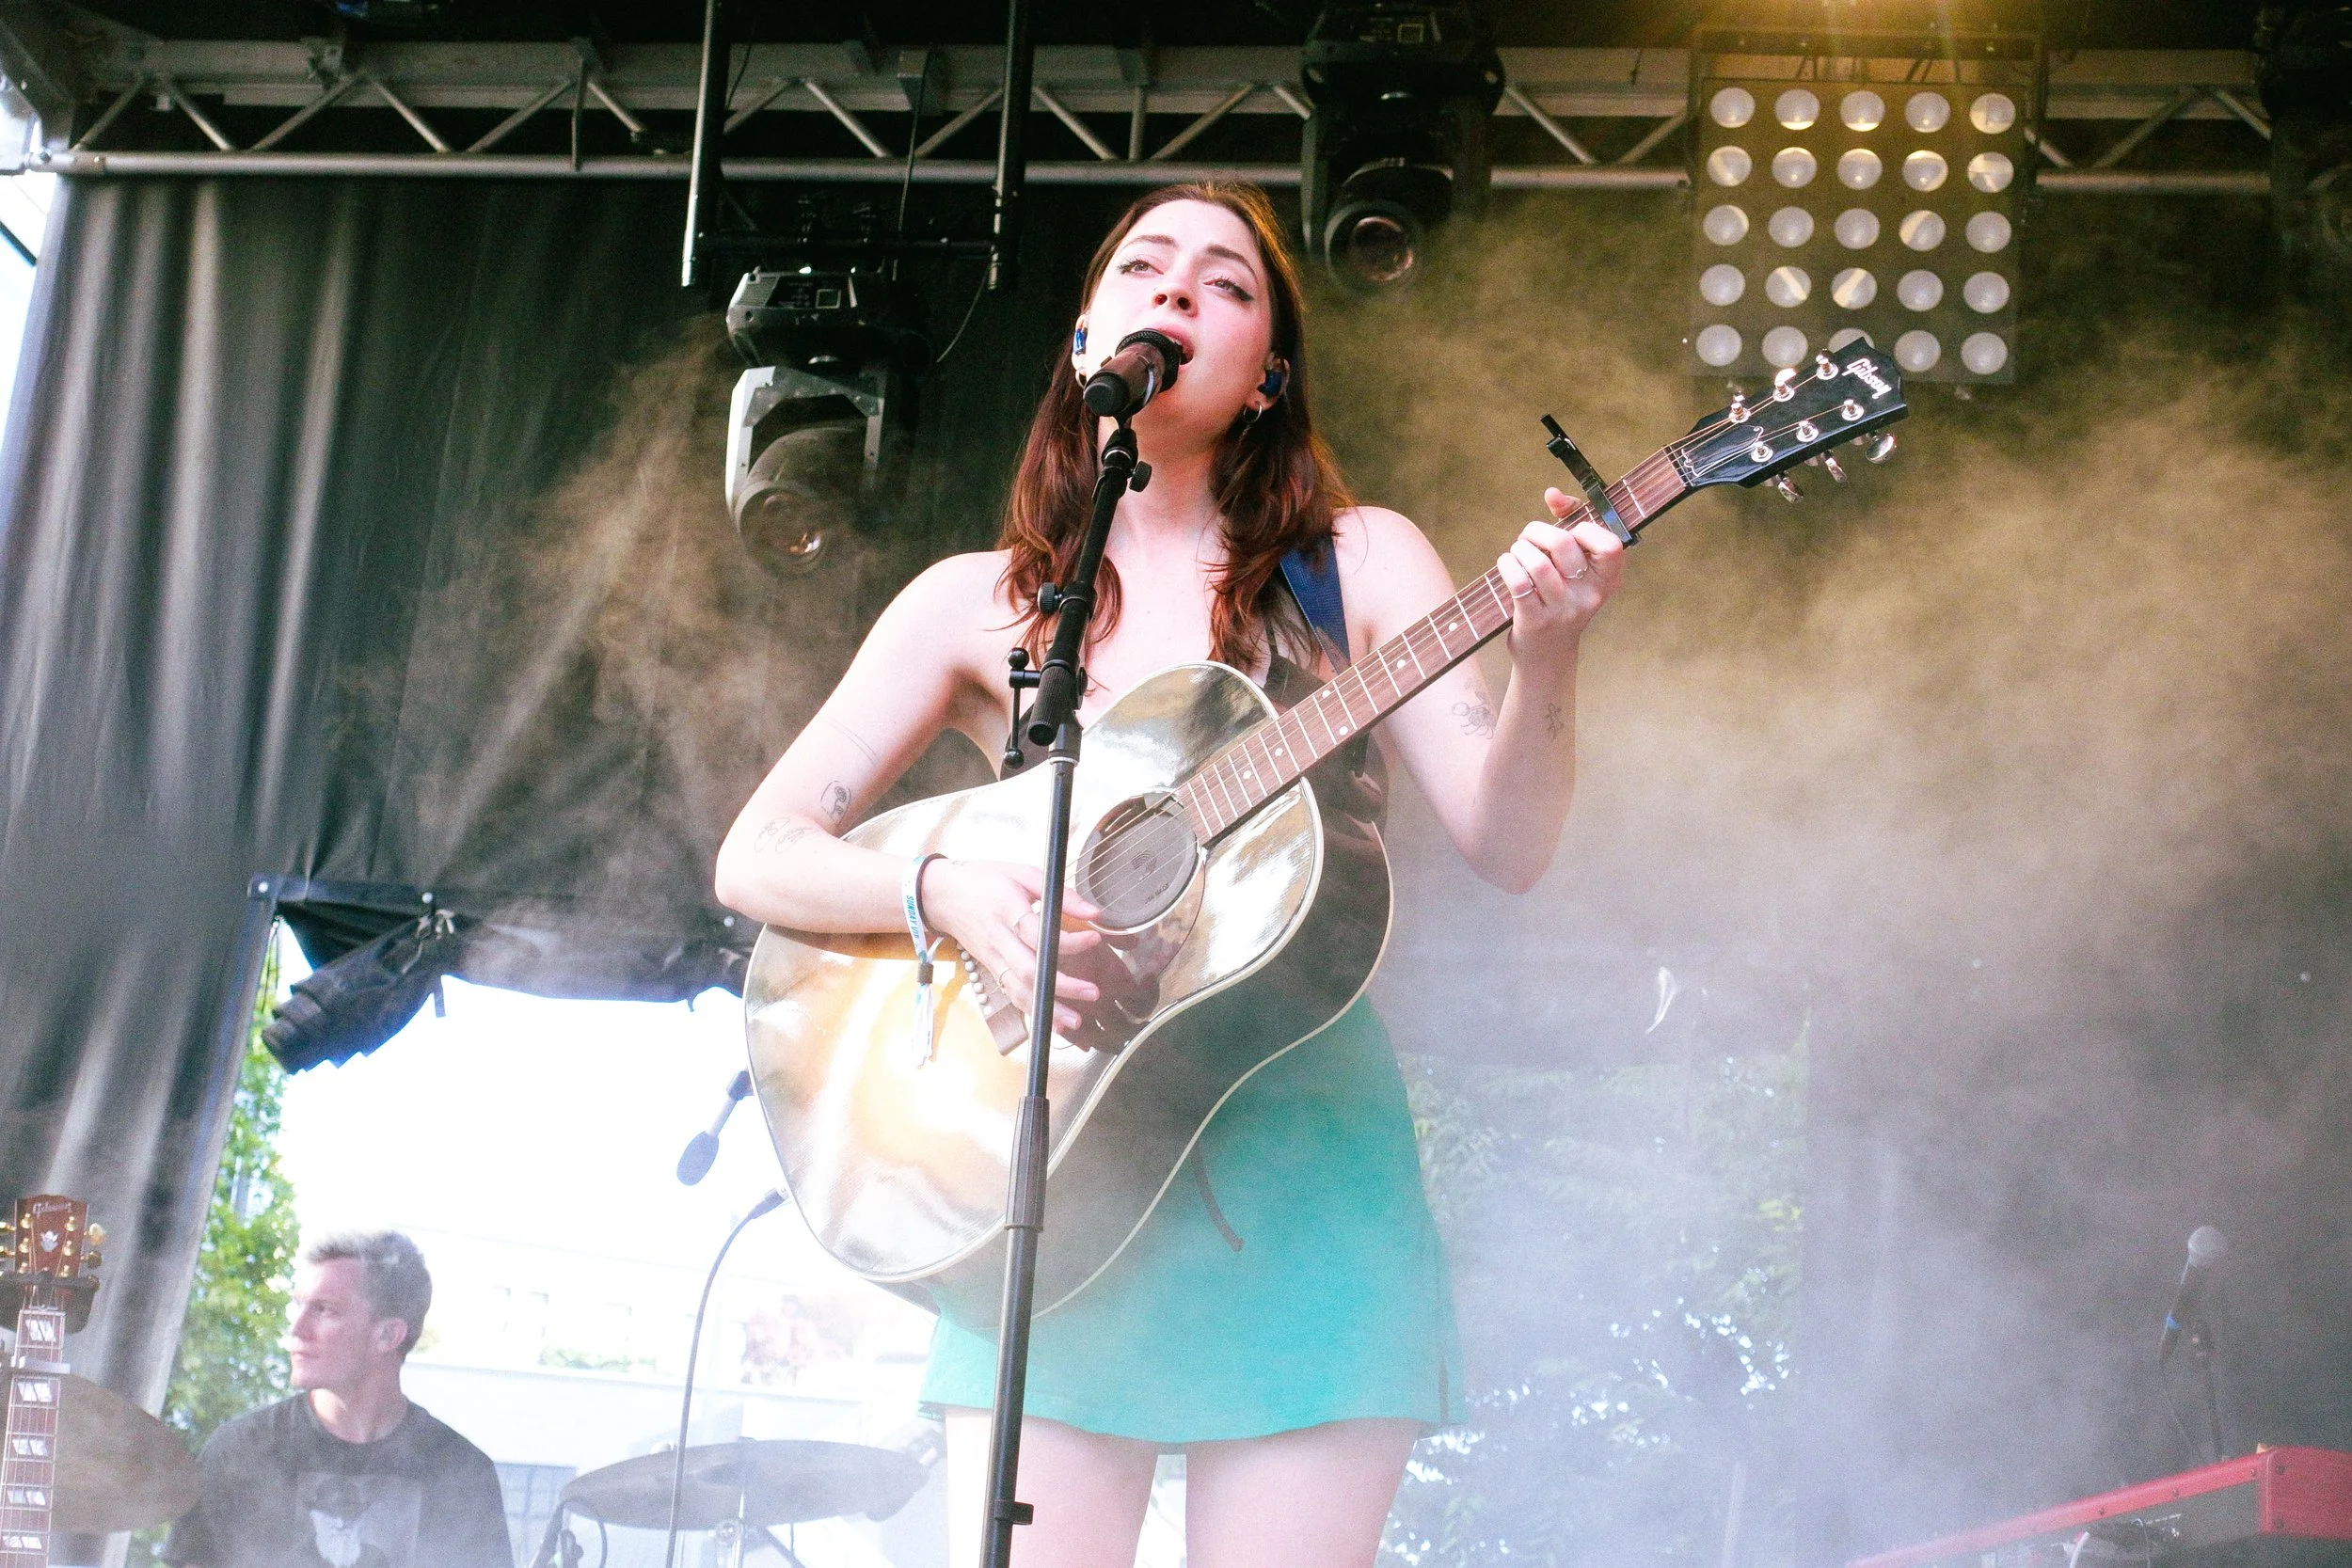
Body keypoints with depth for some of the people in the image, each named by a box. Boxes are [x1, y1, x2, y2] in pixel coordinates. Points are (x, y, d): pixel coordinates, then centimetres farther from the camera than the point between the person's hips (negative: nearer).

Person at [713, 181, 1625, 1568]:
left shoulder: (1357, 566, 6)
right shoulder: (981, 606, 8)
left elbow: (1507, 844, -4)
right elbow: (758, 857, 4)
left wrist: (1545, 652, -23)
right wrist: (946, 890, -15)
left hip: (1303, 1158, 0)